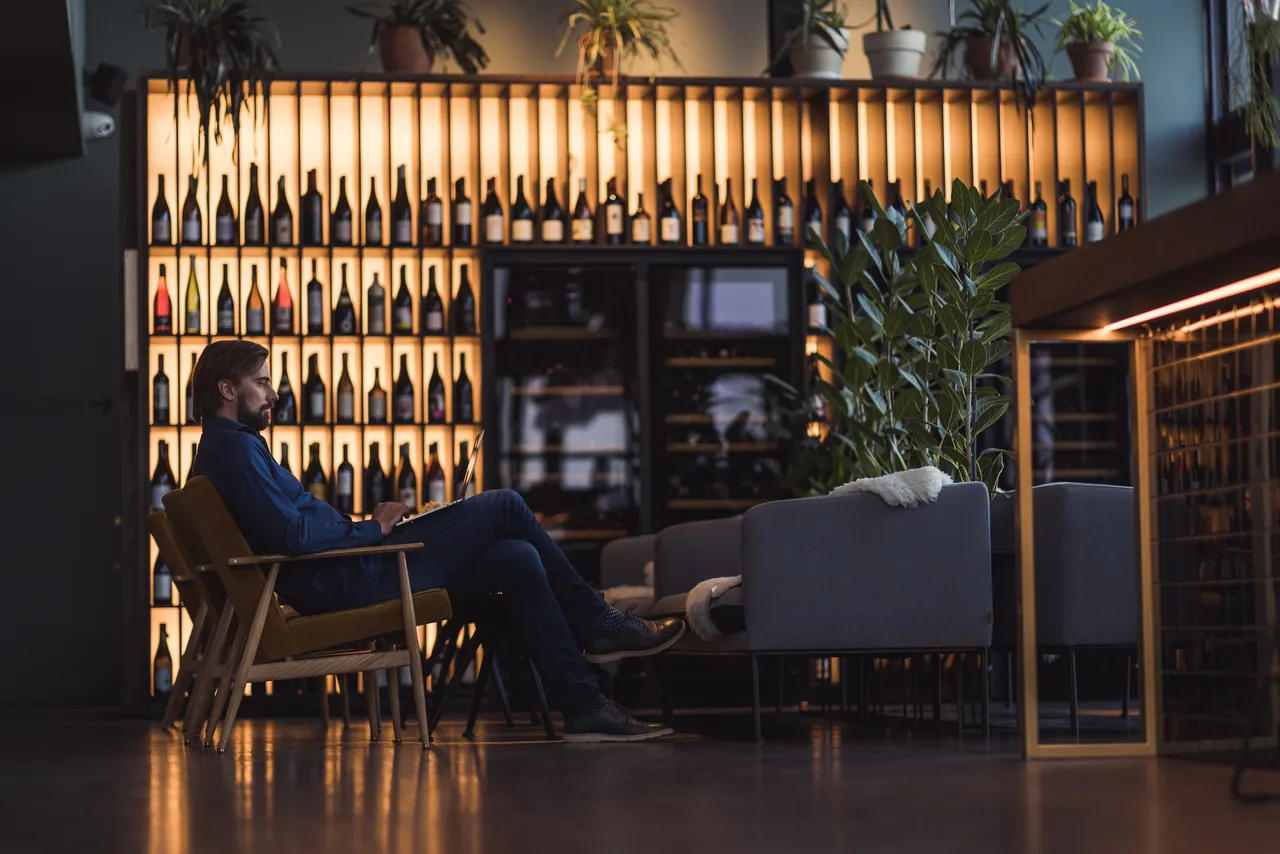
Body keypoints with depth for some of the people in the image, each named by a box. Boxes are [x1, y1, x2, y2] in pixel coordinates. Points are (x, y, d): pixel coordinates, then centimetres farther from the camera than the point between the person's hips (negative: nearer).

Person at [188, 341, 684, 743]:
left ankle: (584, 710, 2)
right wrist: (371, 530, -12)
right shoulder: (235, 447, -13)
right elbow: (291, 535, -23)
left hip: (342, 578, 11)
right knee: (504, 506, -9)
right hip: (346, 583, -11)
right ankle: (597, 625, 2)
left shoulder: (229, 447, 21)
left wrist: (366, 526, 9)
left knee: (517, 559, 3)